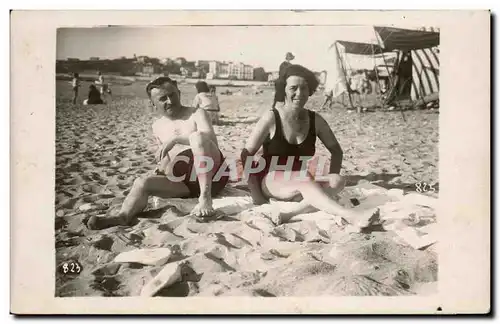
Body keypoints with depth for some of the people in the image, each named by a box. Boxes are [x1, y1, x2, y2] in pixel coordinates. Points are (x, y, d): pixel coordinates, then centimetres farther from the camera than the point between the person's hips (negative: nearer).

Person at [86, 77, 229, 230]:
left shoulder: (197, 114, 2)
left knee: (197, 136, -32)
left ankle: (205, 197, -34)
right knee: (142, 182, -19)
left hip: (212, 174, -4)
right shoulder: (158, 127, 16)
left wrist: (175, 139, -24)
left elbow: (211, 139, -18)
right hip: (185, 180, 4)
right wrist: (163, 171, 8)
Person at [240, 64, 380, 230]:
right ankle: (350, 216, -50)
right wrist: (255, 192, -13)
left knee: (338, 181, -24)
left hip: (300, 185, 4)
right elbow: (246, 155, -8)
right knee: (305, 179, -36)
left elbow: (336, 151, 11)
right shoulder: (272, 118, -10)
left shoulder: (315, 120, 0)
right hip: (270, 181, -4)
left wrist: (330, 182, -4)